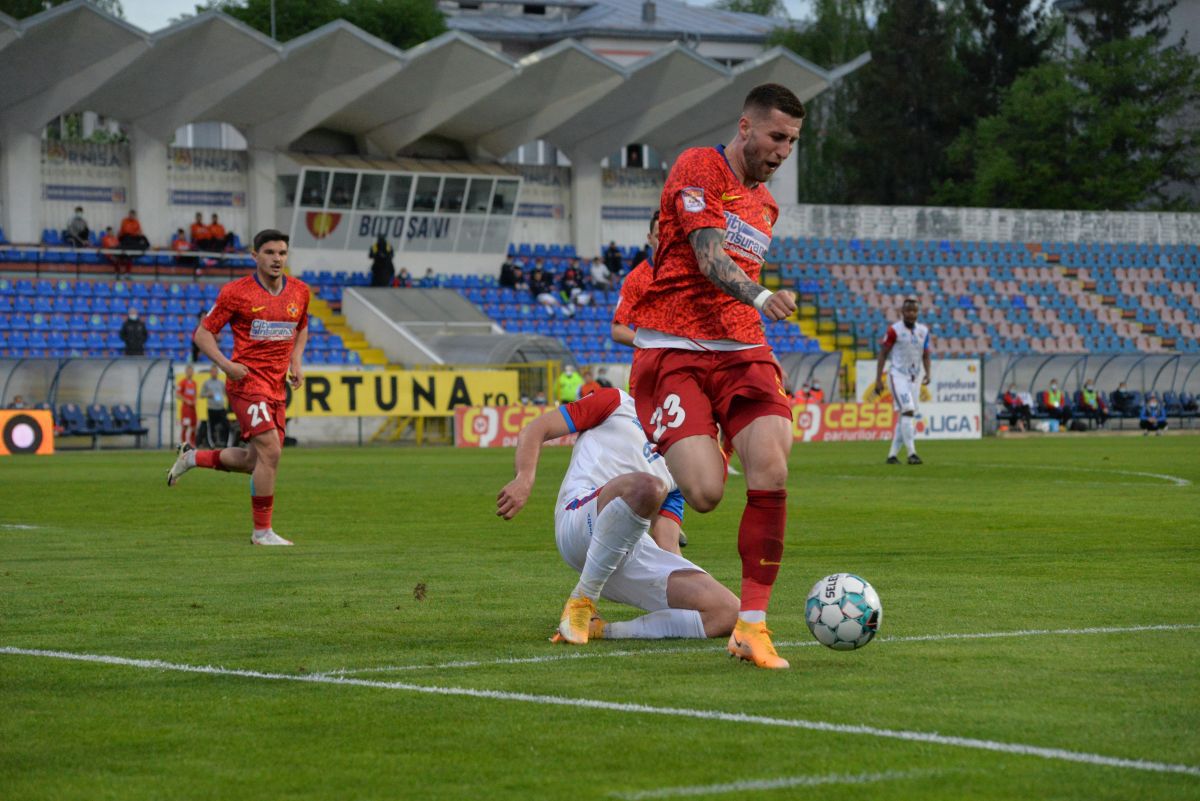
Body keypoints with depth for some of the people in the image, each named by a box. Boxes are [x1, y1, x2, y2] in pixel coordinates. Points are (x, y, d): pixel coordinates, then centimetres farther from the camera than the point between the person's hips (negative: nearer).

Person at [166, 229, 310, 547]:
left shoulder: (299, 291, 8)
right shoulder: (236, 292, -8)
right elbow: (203, 333, -1)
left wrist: (297, 361, 8)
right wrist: (225, 363, -17)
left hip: (277, 386, 7)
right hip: (248, 380, -7)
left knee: (255, 461, 11)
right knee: (270, 452, -17)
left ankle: (192, 458, 33)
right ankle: (262, 530, -7)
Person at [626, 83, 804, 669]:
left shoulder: (765, 204, 21)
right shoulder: (699, 167, -3)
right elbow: (708, 255, -16)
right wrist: (759, 296, -33)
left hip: (741, 351, 6)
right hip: (673, 351, -6)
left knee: (771, 472, -19)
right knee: (705, 493, -20)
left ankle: (751, 625, -14)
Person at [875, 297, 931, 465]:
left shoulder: (923, 331, 9)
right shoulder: (894, 330, -7)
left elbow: (925, 355, 13)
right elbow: (883, 353, -5)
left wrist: (927, 374, -5)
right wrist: (878, 379, -10)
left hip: (912, 379, 6)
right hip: (897, 376, -6)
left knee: (904, 419, 7)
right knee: (907, 411, -19)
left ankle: (892, 455, 15)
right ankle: (912, 453, -22)